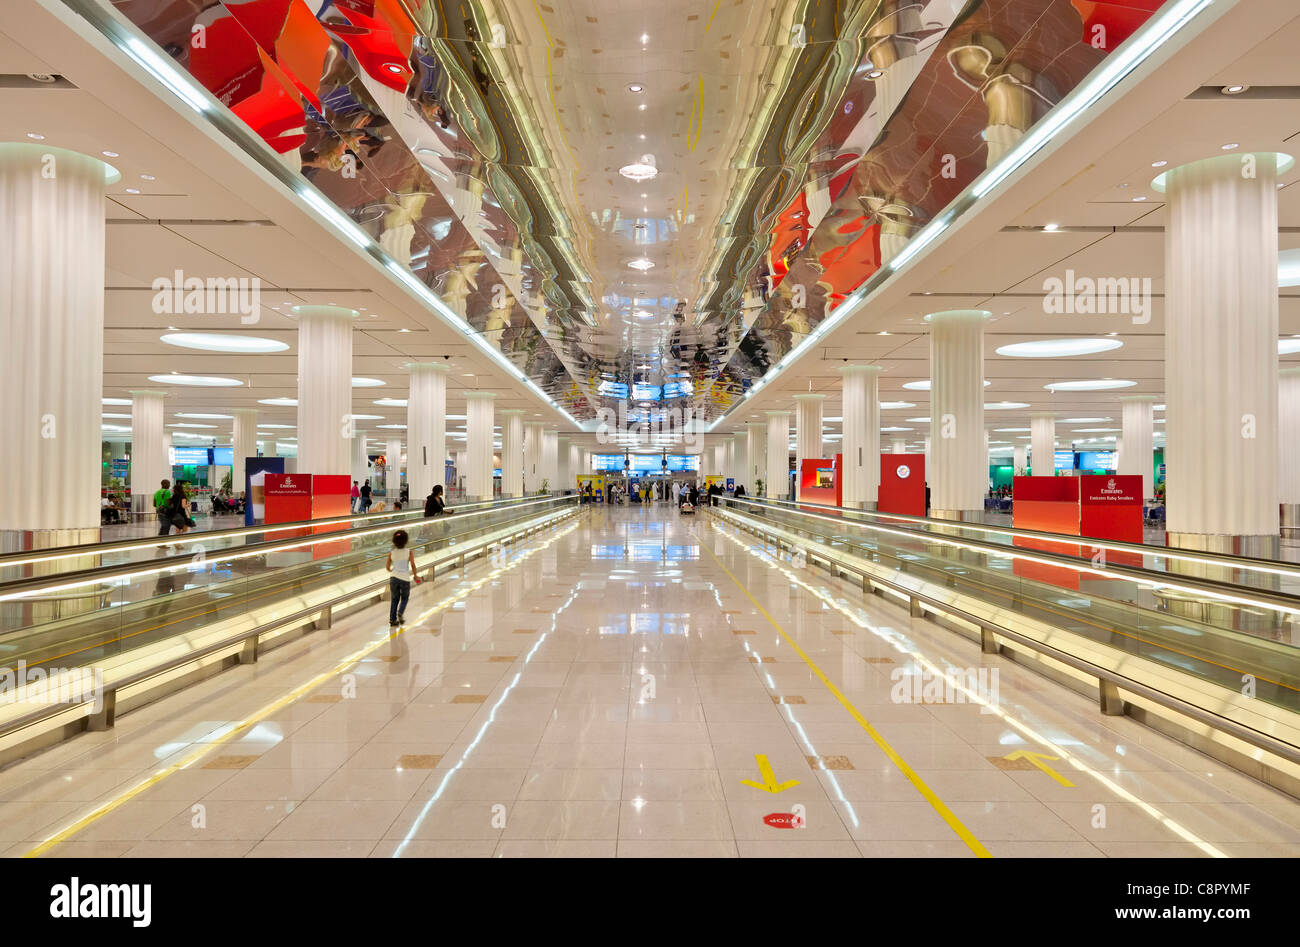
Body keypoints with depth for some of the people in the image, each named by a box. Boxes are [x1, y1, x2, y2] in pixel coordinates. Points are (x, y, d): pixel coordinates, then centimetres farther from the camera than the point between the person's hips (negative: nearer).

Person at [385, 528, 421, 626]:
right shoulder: (409, 552, -2)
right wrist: (415, 575, 8)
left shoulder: (392, 553, 4)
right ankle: (400, 613, -6)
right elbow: (413, 566, -7)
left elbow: (387, 567, 9)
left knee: (394, 599, 15)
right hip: (405, 578, -2)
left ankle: (392, 619, 10)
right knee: (405, 598, 18)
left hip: (394, 578, 2)